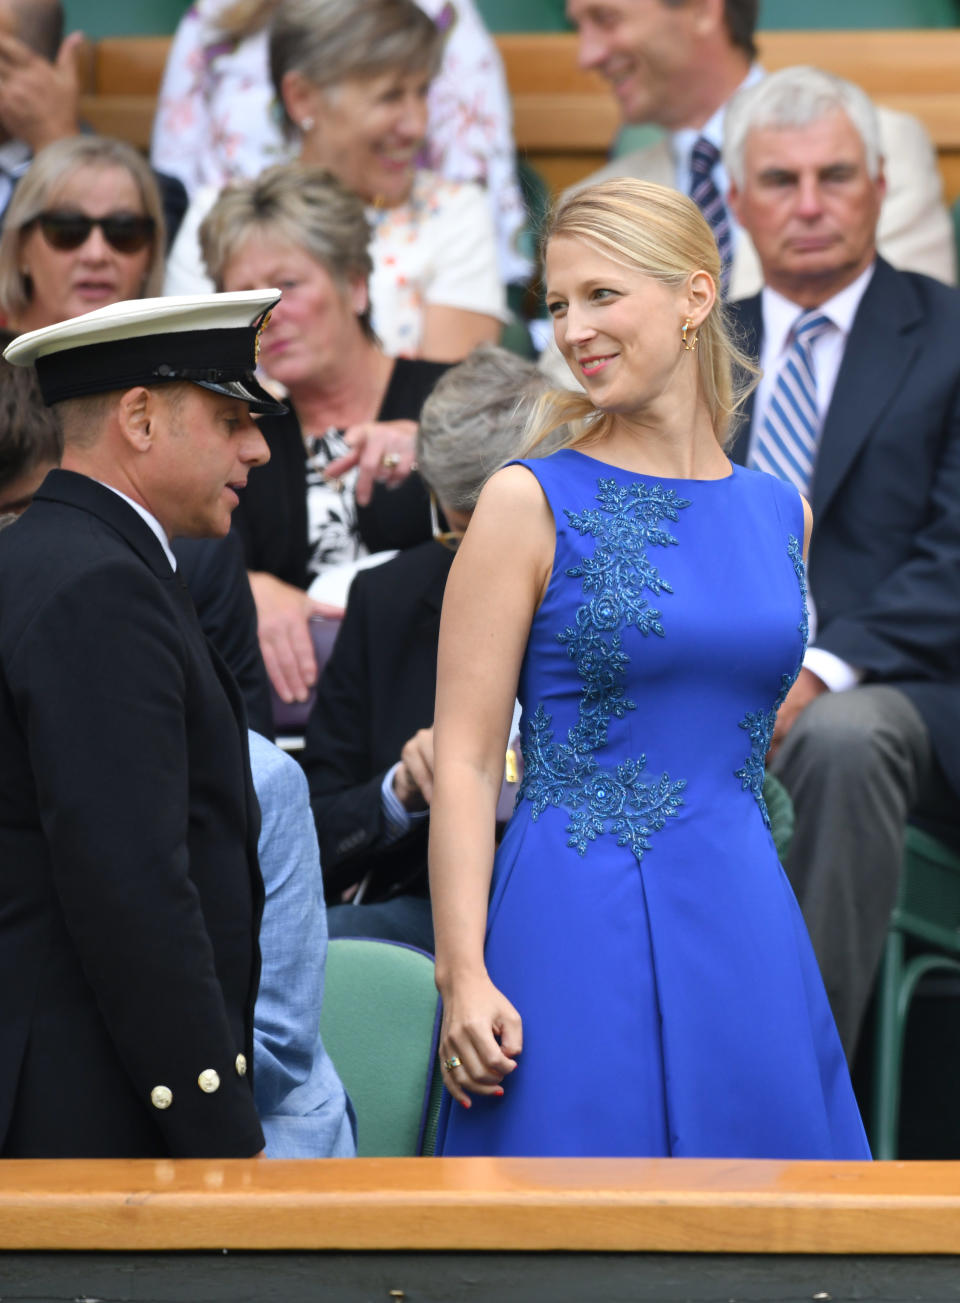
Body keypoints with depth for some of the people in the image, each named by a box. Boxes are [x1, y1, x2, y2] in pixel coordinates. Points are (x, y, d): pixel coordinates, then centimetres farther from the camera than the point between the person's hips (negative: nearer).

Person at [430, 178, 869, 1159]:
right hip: (579, 925, -5)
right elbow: (464, 759, -7)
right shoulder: (531, 504, -4)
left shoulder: (781, 515, 11)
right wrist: (463, 975, -16)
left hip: (746, 926, 5)